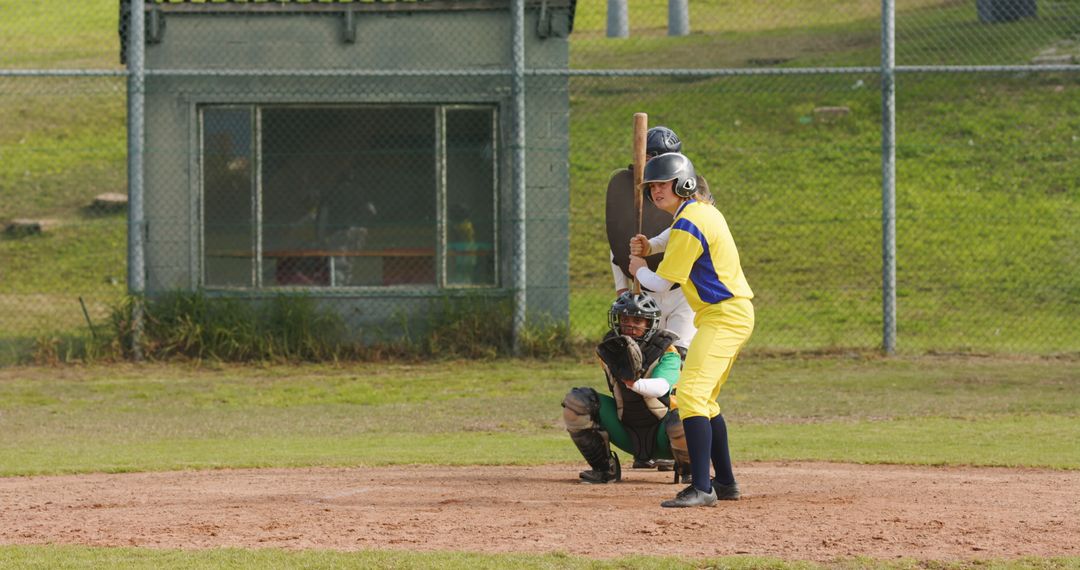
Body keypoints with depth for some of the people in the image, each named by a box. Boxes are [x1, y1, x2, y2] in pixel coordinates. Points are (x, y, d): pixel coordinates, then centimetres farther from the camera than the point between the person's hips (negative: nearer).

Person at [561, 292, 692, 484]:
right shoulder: (608, 349, -4)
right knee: (576, 401, -14)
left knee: (683, 422, -38)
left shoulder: (665, 351, -17)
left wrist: (635, 383, -55)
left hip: (661, 439, -4)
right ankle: (604, 467, 1)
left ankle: (687, 468, 0)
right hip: (626, 436, 4)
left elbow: (661, 387, -35)